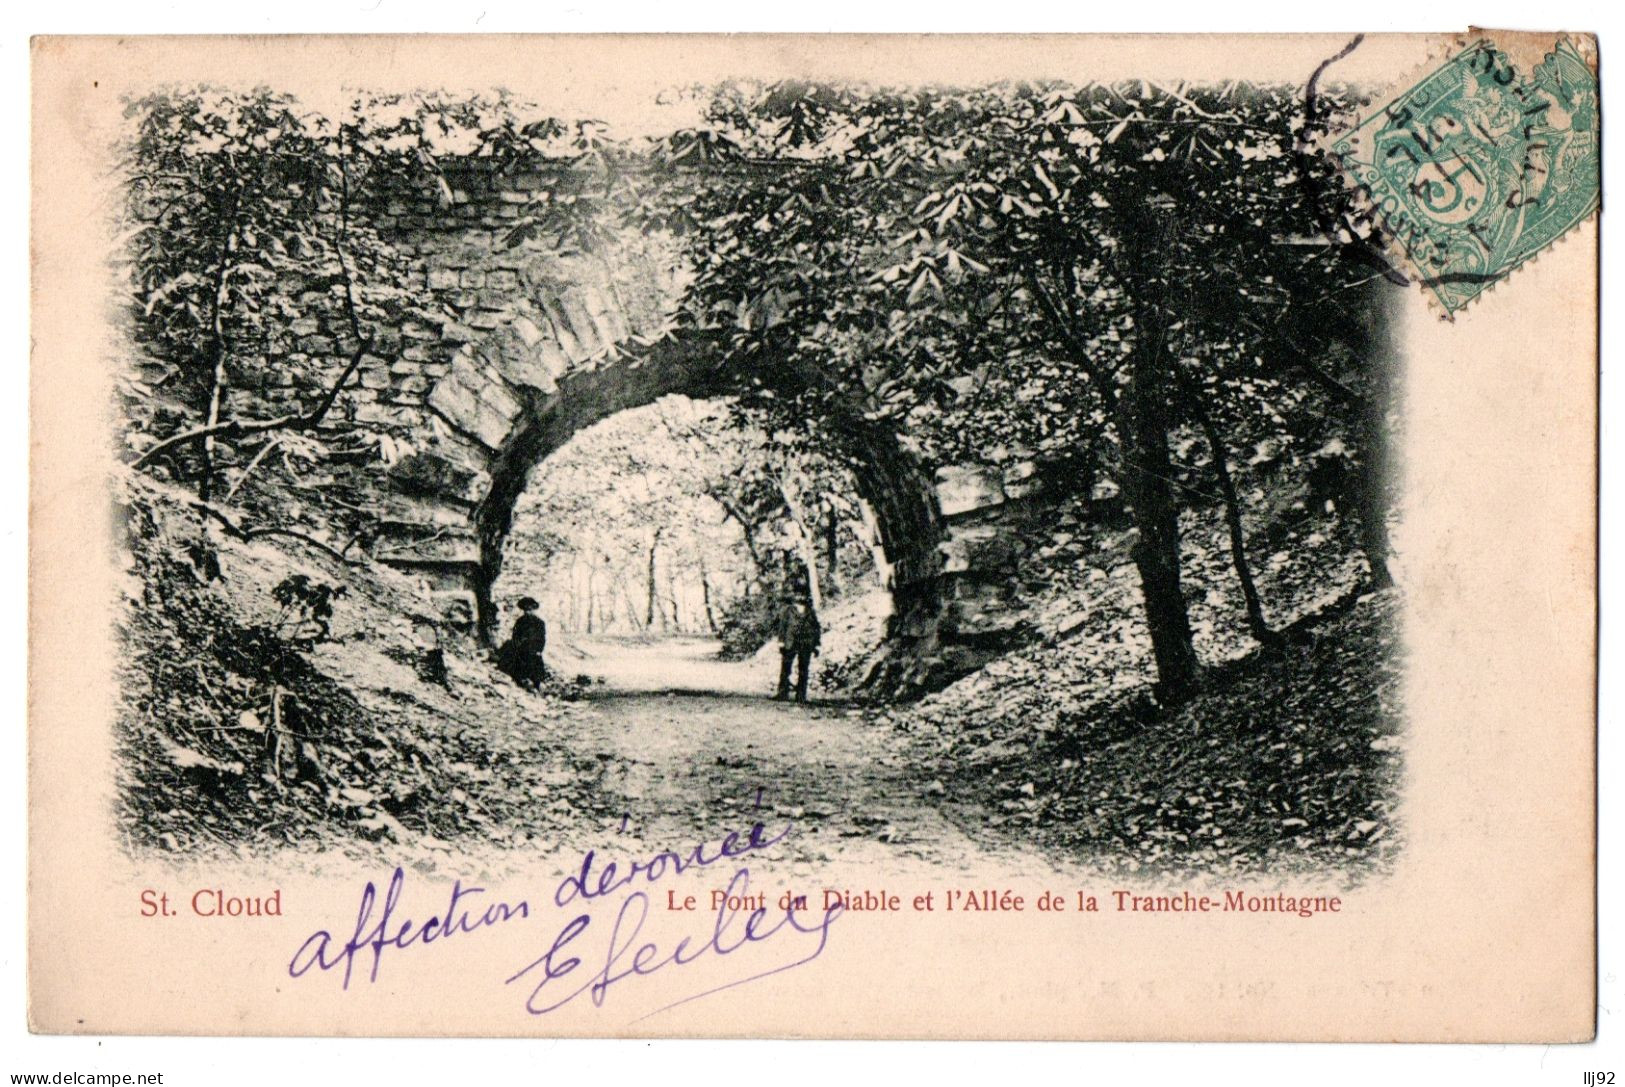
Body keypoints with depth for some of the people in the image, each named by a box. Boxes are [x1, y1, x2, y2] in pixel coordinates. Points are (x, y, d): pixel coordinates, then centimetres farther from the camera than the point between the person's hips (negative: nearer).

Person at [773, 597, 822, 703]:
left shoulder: (811, 613, 9)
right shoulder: (789, 611, 5)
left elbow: (817, 629, 13)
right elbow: (783, 626, 4)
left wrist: (815, 646, 9)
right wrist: (781, 642, -4)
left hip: (806, 646, 1)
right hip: (790, 645, -1)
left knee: (803, 671, 4)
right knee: (785, 669, -3)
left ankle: (801, 695, 8)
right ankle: (782, 693, 2)